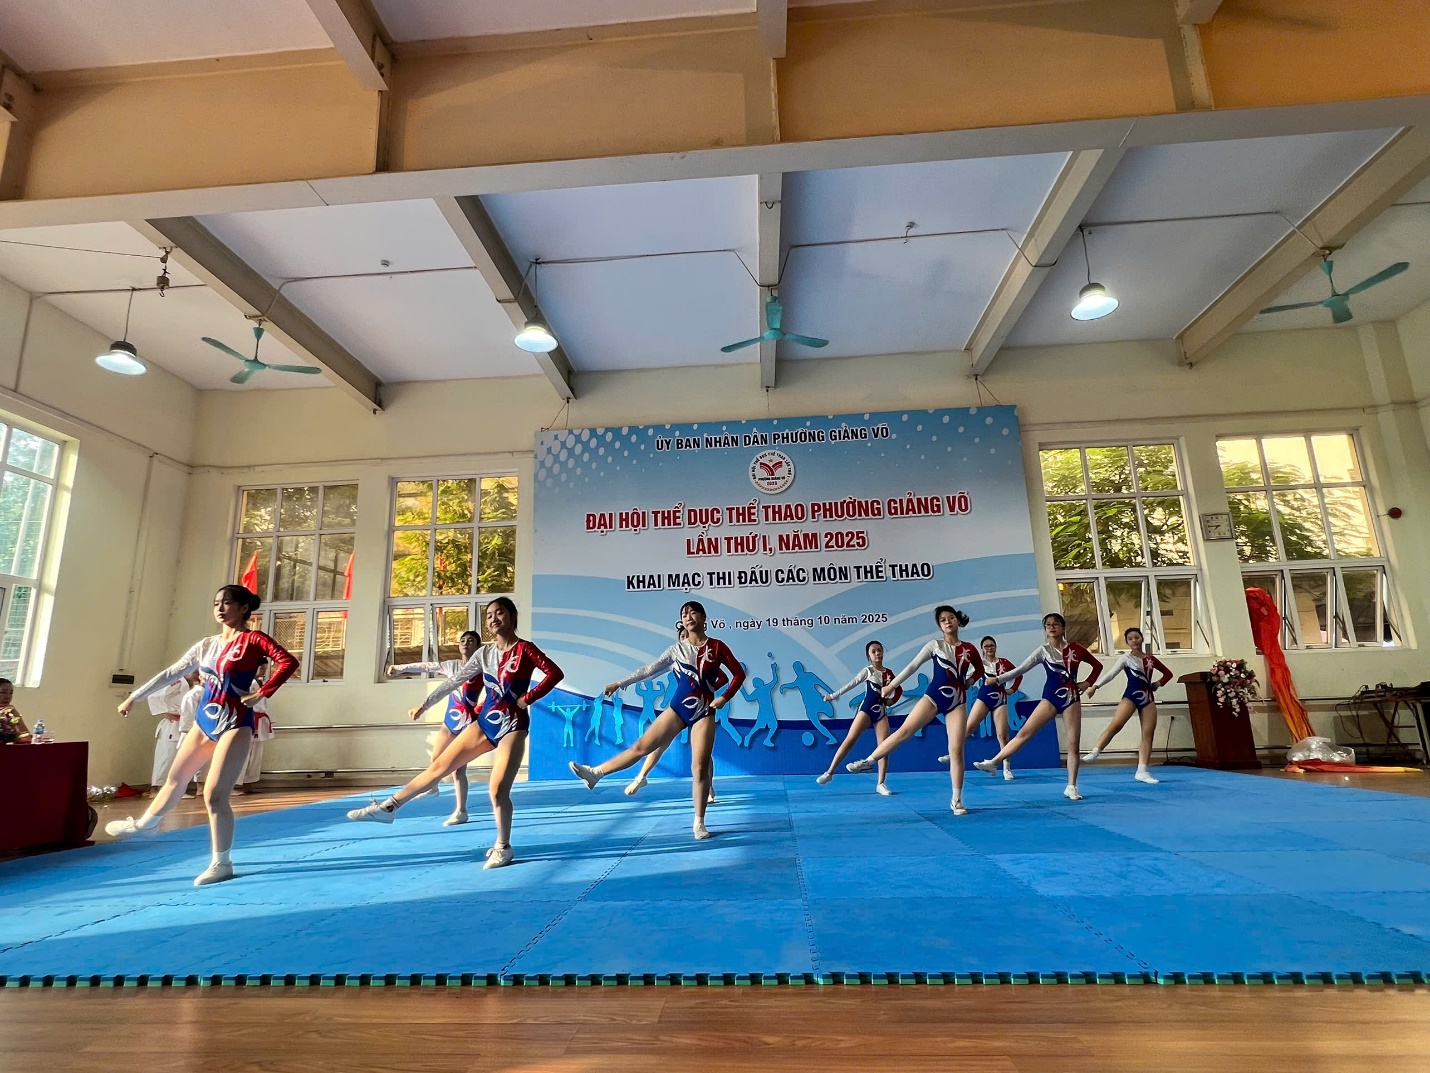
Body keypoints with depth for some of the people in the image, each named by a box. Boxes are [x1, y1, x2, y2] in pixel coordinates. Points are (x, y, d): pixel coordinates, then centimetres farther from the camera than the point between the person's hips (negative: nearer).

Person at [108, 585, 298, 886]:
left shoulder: (253, 639, -12)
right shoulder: (207, 645, 8)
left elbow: (288, 661, -25)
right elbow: (170, 673, 15)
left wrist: (261, 694, -23)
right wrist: (134, 696, 15)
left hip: (234, 725, -7)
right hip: (204, 722, 7)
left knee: (214, 794, -8)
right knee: (175, 778, 24)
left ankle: (221, 863, 8)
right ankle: (144, 824, 53)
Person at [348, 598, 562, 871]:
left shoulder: (525, 649, -11)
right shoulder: (484, 653, 7)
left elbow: (555, 673, -19)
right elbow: (455, 681, 11)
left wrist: (529, 698, -18)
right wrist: (424, 704, 12)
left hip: (512, 727, -6)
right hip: (485, 722, 6)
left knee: (497, 791, -11)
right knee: (439, 766, 9)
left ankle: (503, 848, 10)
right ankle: (387, 807, 20)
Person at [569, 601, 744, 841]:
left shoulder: (717, 647, -2)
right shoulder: (677, 649, 4)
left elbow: (739, 673, 1)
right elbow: (650, 669, 4)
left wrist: (724, 698, -8)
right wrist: (621, 683, 1)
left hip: (704, 712, -2)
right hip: (678, 708, 2)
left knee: (700, 767, -5)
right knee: (642, 745, -1)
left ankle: (699, 822, 7)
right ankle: (594, 773, 7)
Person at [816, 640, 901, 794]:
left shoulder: (888, 673, 9)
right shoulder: (868, 671, 0)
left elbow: (899, 690, 21)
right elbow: (851, 684, 0)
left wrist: (892, 701, 4)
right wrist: (834, 695, -2)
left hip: (881, 712, 4)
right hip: (866, 709, -4)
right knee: (850, 739, -15)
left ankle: (881, 783, 0)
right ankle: (829, 772, -13)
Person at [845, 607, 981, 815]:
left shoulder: (969, 649, 6)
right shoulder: (934, 646, 1)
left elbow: (979, 668, 24)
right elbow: (913, 666, 0)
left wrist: (970, 681, 7)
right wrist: (892, 685, -2)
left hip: (957, 702, 1)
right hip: (934, 696, -1)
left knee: (956, 750, -4)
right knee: (904, 731, -12)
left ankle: (957, 800, 6)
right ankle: (869, 760, -2)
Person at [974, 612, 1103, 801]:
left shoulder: (1075, 648, 4)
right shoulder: (1043, 651, 1)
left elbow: (1097, 665, 17)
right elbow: (1021, 669, -5)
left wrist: (1087, 683, 4)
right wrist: (998, 679, -13)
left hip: (1072, 699, 1)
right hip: (1051, 698, -1)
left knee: (1073, 744, 0)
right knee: (1024, 732, -10)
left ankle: (1071, 787, 11)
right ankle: (993, 763, -10)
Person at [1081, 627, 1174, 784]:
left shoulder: (1150, 658, 10)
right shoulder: (1125, 658, -1)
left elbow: (1168, 673, 23)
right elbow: (1111, 673, -12)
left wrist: (1157, 685, 6)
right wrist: (1095, 685, -26)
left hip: (1148, 699, 4)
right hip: (1131, 696, -4)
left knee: (1148, 734, 0)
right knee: (1115, 725, -23)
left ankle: (1142, 771, 3)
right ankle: (1094, 752, -27)